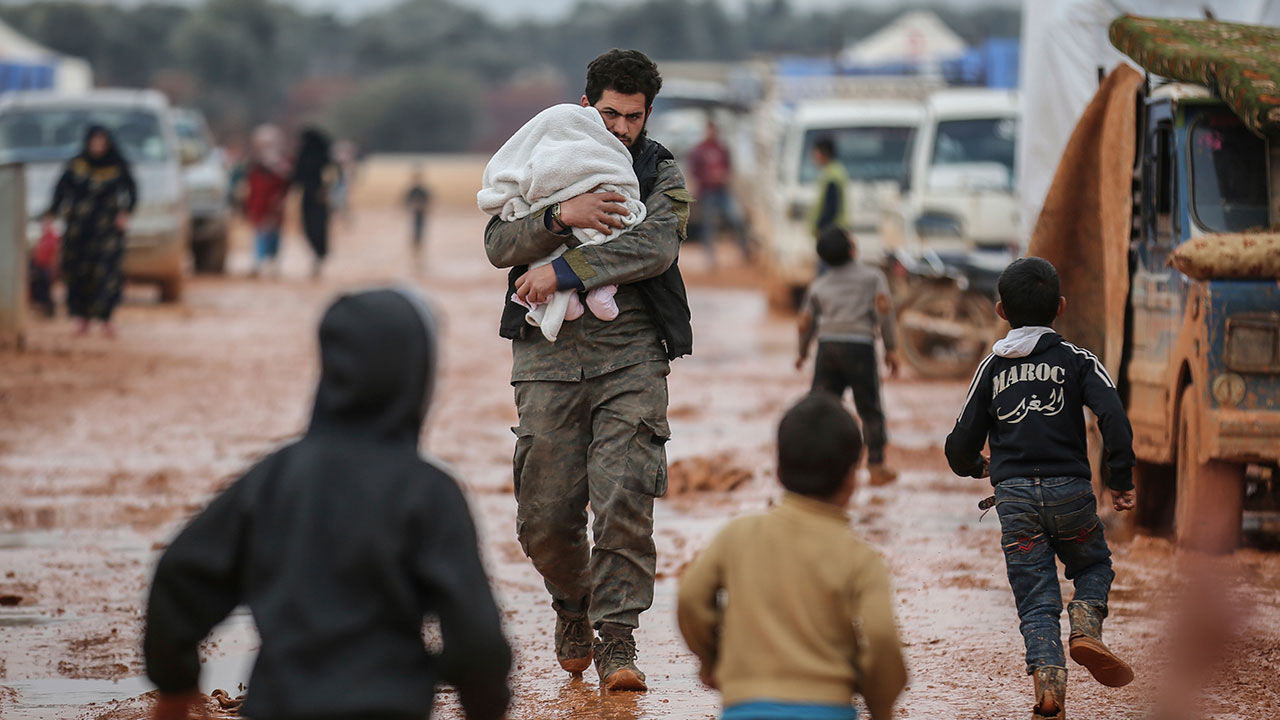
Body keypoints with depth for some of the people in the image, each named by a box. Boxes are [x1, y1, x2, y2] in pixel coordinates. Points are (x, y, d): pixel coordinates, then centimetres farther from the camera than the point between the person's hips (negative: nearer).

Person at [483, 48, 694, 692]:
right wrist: (560, 218, -20)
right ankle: (573, 604, 29)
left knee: (625, 499, -15)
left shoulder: (660, 174, 7)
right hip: (549, 356, 1)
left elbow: (655, 248, -12)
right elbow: (499, 244, -2)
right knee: (545, 517, 1)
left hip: (632, 356, -1)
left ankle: (616, 638, -8)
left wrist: (564, 271, -18)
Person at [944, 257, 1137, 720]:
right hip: (1069, 490, -1)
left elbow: (962, 444, 10)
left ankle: (1049, 682, -17)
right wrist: (1121, 481, -4)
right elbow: (1113, 416, -10)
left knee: (1035, 599, 3)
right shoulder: (1077, 361, 6)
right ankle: (1085, 625, -7)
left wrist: (974, 468, 33)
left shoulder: (991, 369, 11)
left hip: (1013, 495, 1)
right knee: (1093, 564, 23)